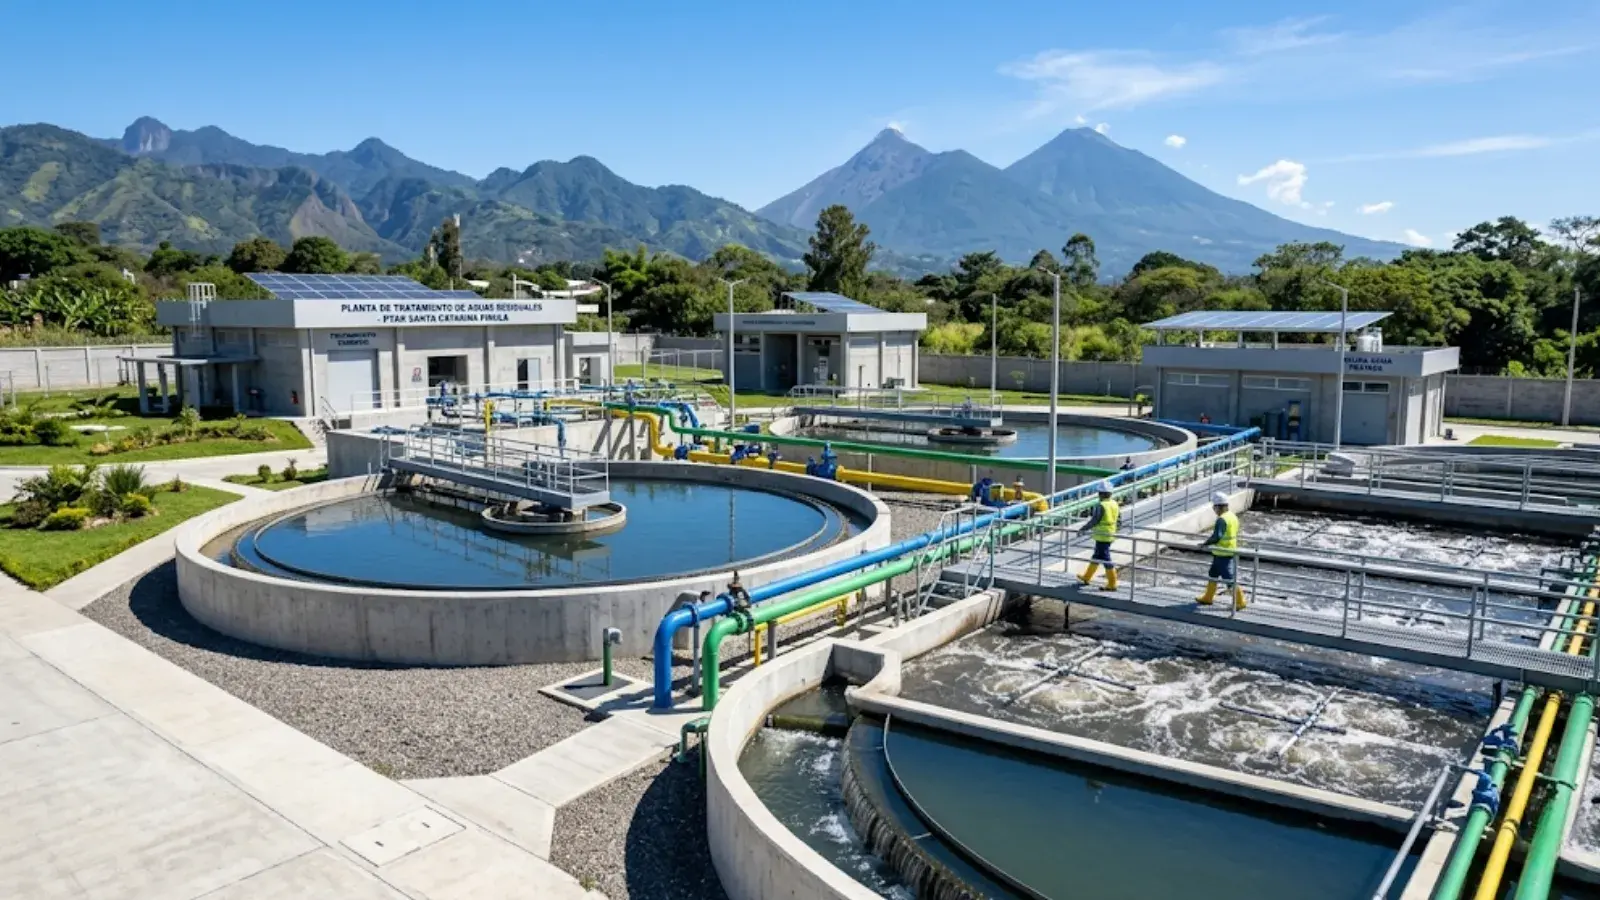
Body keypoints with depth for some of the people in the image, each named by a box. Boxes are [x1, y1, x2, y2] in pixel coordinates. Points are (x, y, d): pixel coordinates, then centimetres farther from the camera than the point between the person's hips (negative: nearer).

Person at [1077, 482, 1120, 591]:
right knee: (1096, 557, 20)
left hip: (1102, 536, -9)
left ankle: (1112, 584, 1)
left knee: (1105, 559, -3)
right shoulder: (1114, 504, 5)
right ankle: (1087, 577, 33)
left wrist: (1082, 529, -10)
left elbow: (1094, 521, -20)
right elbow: (1119, 515, 19)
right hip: (1110, 535, 9)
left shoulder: (1101, 506, -20)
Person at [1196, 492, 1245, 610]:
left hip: (1222, 554, -10)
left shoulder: (1222, 519, -22)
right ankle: (1208, 597, 28)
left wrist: (1206, 544, -14)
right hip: (1230, 551, 10)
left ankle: (1240, 601, 6)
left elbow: (1216, 537, -26)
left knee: (1230, 578, -1)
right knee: (1212, 574, 19)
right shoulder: (1233, 516, 8)